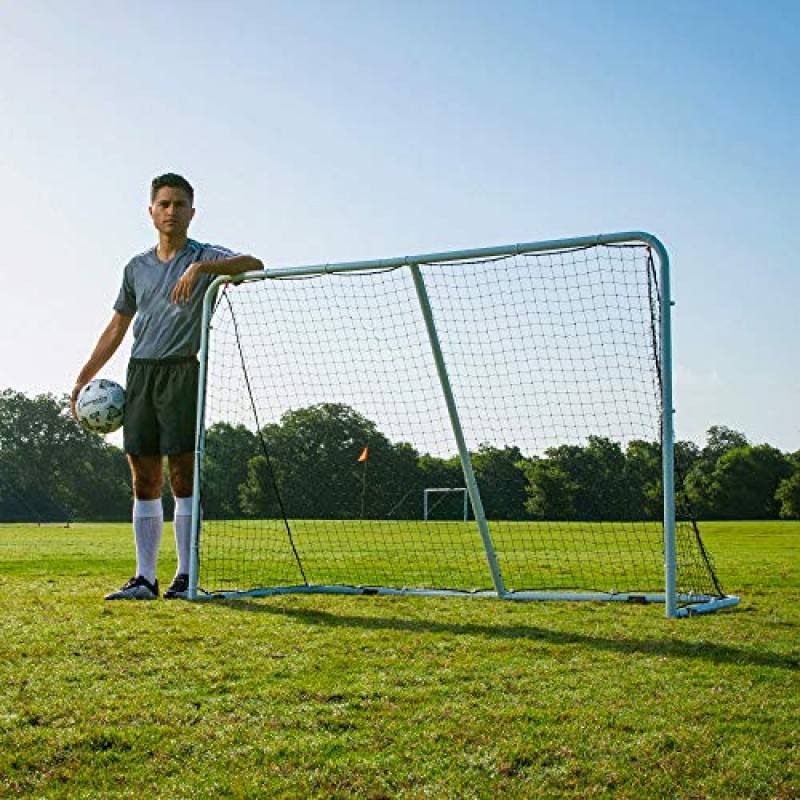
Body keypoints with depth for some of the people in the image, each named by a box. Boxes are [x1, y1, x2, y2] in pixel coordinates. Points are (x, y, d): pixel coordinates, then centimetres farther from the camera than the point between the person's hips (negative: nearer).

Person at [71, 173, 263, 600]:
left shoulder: (205, 256, 4)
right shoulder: (136, 267, 18)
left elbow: (253, 264, -16)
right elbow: (116, 328, 22)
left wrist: (199, 267, -29)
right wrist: (83, 378, 17)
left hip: (181, 370, -5)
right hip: (139, 373, 5)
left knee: (182, 476, -6)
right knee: (144, 481, 3)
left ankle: (186, 577, -1)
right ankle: (144, 579, 6)